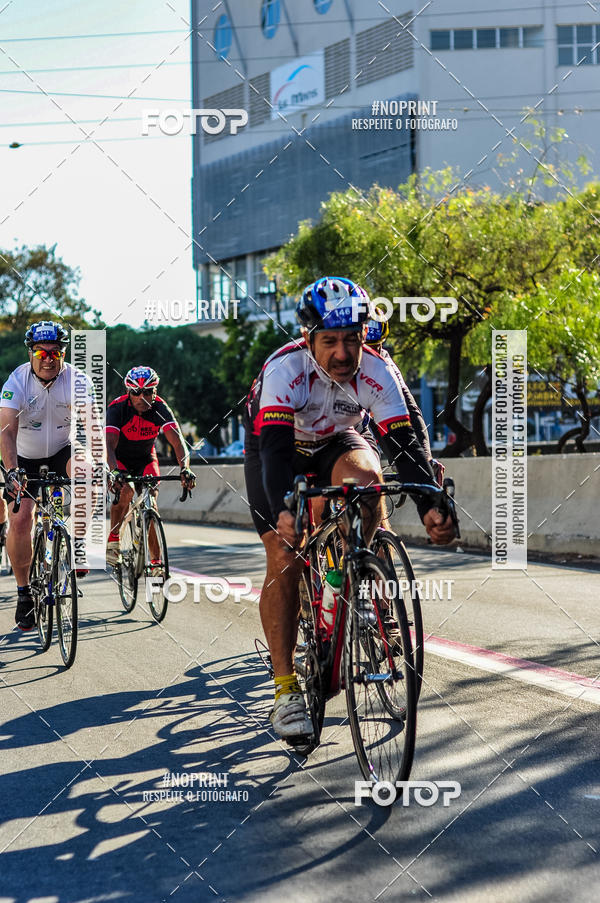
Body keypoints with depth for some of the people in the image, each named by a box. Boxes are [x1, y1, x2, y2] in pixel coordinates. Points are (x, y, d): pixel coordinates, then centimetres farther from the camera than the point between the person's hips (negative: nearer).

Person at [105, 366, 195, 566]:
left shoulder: (160, 409, -23)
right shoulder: (117, 408, -29)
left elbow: (177, 441, -33)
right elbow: (109, 445, -40)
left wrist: (185, 469, -51)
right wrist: (115, 471, -59)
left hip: (145, 458, 2)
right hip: (120, 458, -2)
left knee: (151, 500, -15)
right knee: (125, 490, -31)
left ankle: (156, 560, -10)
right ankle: (113, 541, -16)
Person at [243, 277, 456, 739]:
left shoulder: (376, 371, -27)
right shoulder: (285, 369, -35)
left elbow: (404, 441, -32)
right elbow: (275, 445, -45)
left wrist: (430, 506, -48)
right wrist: (282, 510, -62)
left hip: (337, 442, 2)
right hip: (278, 446, -2)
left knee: (363, 474, -34)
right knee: (285, 559, -17)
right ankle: (286, 689, -10)